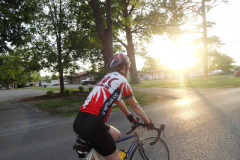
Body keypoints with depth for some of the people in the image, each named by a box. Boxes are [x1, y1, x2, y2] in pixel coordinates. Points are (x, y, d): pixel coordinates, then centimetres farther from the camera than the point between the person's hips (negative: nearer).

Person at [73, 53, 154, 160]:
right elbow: (135, 106, 8)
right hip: (92, 124, -9)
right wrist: (148, 123, 23)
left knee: (116, 135, 25)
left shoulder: (106, 78, 23)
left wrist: (130, 117, 45)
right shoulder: (121, 80, -1)